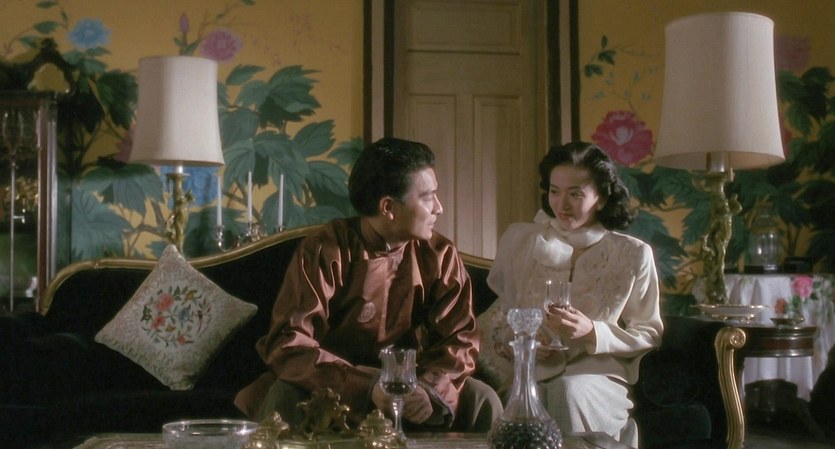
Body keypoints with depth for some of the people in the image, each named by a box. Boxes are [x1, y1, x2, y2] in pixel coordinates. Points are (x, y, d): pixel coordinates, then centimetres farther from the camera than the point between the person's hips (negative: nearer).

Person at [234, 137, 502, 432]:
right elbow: (289, 344, -26)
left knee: (483, 402, -18)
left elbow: (460, 338, -9)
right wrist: (366, 386, -39)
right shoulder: (323, 252, -19)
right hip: (334, 385, -3)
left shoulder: (440, 256, -7)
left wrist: (430, 389, -31)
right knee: (283, 399, -32)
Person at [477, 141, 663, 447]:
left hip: (597, 373, 0)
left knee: (569, 392, -36)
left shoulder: (633, 254, 1)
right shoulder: (519, 239, 7)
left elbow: (649, 333, 5)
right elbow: (499, 311, 15)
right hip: (527, 370, 1)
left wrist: (592, 332, -11)